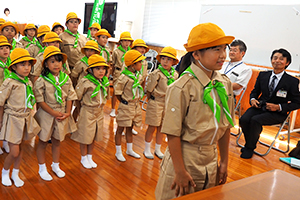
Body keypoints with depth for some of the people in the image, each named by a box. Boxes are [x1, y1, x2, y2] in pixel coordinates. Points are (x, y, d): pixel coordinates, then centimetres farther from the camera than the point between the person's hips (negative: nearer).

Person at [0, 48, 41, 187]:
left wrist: (27, 115, 10)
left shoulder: (28, 82, 2)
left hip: (25, 118, 6)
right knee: (14, 152, -2)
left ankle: (15, 174, 33)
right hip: (13, 119, -6)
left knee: (20, 148, 16)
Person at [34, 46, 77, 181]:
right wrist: (55, 113, -18)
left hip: (62, 115, 4)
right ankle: (42, 168, 28)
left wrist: (68, 112, -9)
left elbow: (69, 97, 3)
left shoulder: (66, 78, 0)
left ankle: (56, 165, 36)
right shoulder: (41, 81, -13)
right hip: (46, 115, -4)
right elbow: (40, 101, -14)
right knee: (43, 142, 10)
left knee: (57, 141, 18)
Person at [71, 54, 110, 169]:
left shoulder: (105, 82, -1)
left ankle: (90, 157, 34)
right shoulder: (85, 82, -20)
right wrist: (86, 103, 1)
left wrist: (100, 104, 12)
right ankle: (84, 158, 28)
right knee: (85, 136, 8)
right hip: (87, 112, -6)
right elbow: (77, 96, -10)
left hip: (99, 112, 6)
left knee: (94, 137, 17)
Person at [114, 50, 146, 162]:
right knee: (120, 129, 6)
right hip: (126, 107, -7)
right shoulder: (124, 77, -20)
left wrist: (136, 102, 11)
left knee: (129, 128, 20)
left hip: (136, 106, 7)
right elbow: (117, 92, -11)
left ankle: (129, 150, 34)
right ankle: (118, 152, 19)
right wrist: (124, 102, -4)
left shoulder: (138, 76, 3)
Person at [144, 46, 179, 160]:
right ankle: (147, 149, 21)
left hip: (168, 104, 5)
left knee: (161, 128, 15)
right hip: (156, 103, -5)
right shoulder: (156, 74, -15)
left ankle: (157, 150, 29)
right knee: (152, 128, 4)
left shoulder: (175, 74, 1)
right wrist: (152, 100, 2)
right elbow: (149, 90, -8)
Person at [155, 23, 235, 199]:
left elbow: (225, 126, 7)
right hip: (185, 157, -6)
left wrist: (224, 162, 10)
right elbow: (173, 133, -18)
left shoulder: (225, 84, 0)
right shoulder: (182, 88, -20)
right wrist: (180, 171, -16)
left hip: (211, 159, 6)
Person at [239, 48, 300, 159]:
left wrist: (279, 107, -16)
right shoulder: (263, 75, 8)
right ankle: (249, 144, 1)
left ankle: (249, 148, -8)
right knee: (243, 119, -25)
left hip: (277, 113, -4)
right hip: (260, 107, 4)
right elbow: (255, 91, 19)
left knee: (255, 120, -31)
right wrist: (253, 99, -6)